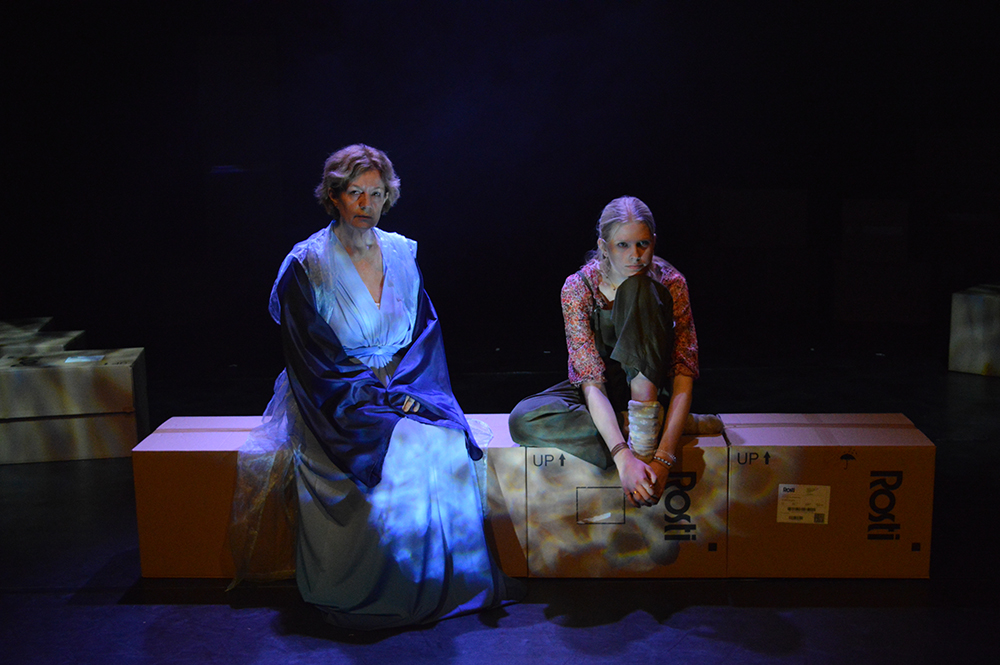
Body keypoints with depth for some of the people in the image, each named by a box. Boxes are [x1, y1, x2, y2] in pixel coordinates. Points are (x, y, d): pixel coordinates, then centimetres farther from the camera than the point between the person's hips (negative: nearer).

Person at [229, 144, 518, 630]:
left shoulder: (401, 254, 8)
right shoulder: (307, 266, -6)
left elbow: (425, 333, 10)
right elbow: (316, 362, -9)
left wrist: (405, 389, -8)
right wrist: (381, 398, -17)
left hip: (404, 388, 4)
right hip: (338, 403, -4)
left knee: (448, 446, -24)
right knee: (396, 459, -29)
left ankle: (449, 583, -12)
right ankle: (380, 596, -14)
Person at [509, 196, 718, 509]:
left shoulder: (670, 282, -17)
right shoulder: (578, 288, -19)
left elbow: (684, 373, -23)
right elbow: (591, 382, -27)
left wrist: (663, 457, -38)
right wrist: (624, 458, -42)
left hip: (648, 385, -2)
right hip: (601, 391, 2)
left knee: (638, 289, -27)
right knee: (524, 419, -32)